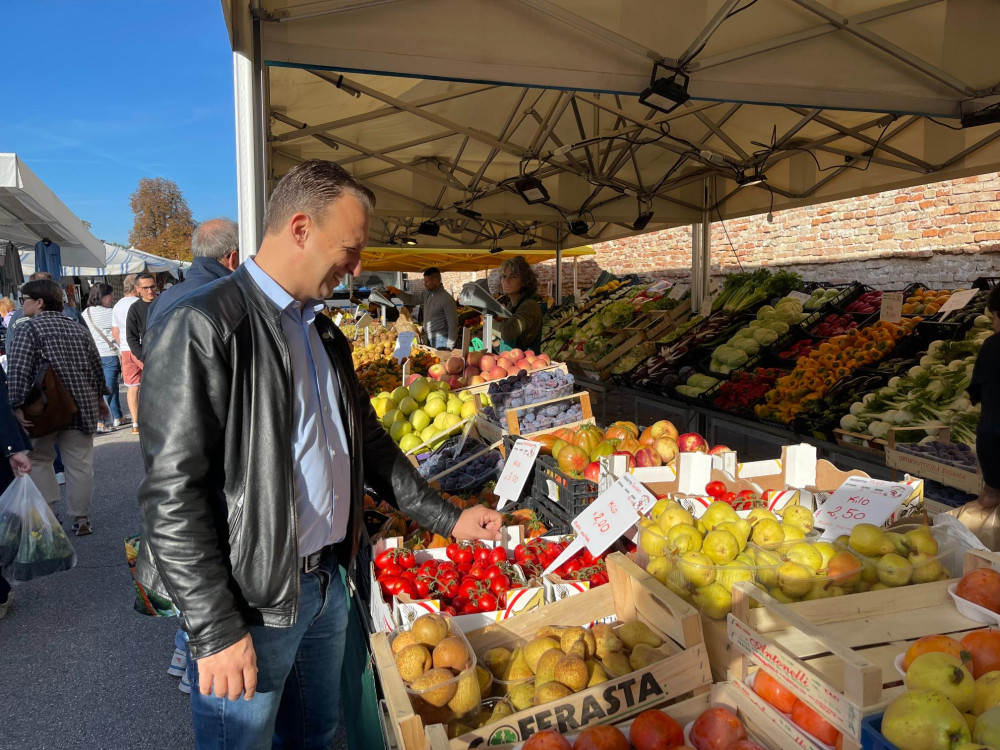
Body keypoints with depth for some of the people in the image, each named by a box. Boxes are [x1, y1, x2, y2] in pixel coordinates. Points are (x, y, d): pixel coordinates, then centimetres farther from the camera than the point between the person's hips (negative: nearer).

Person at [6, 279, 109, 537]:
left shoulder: (30, 328, -7)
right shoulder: (77, 328, 10)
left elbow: (18, 370, -16)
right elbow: (96, 365, 13)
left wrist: (18, 405, -18)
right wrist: (100, 397, 21)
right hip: (81, 406, 4)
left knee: (39, 459, 13)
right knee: (80, 464, 8)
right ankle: (81, 518, 13)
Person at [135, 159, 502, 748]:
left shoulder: (324, 333, 10)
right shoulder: (204, 327, -17)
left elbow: (368, 443, 16)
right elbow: (173, 495, -19)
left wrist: (448, 518, 13)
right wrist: (217, 630, -18)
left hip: (327, 582, 7)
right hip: (250, 605, -7)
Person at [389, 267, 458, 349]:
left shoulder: (447, 299, -17)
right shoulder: (427, 293, 6)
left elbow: (453, 324, -17)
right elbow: (411, 299, 16)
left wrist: (449, 347, -18)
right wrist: (397, 292, -1)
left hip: (440, 341, -7)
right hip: (429, 340, 7)